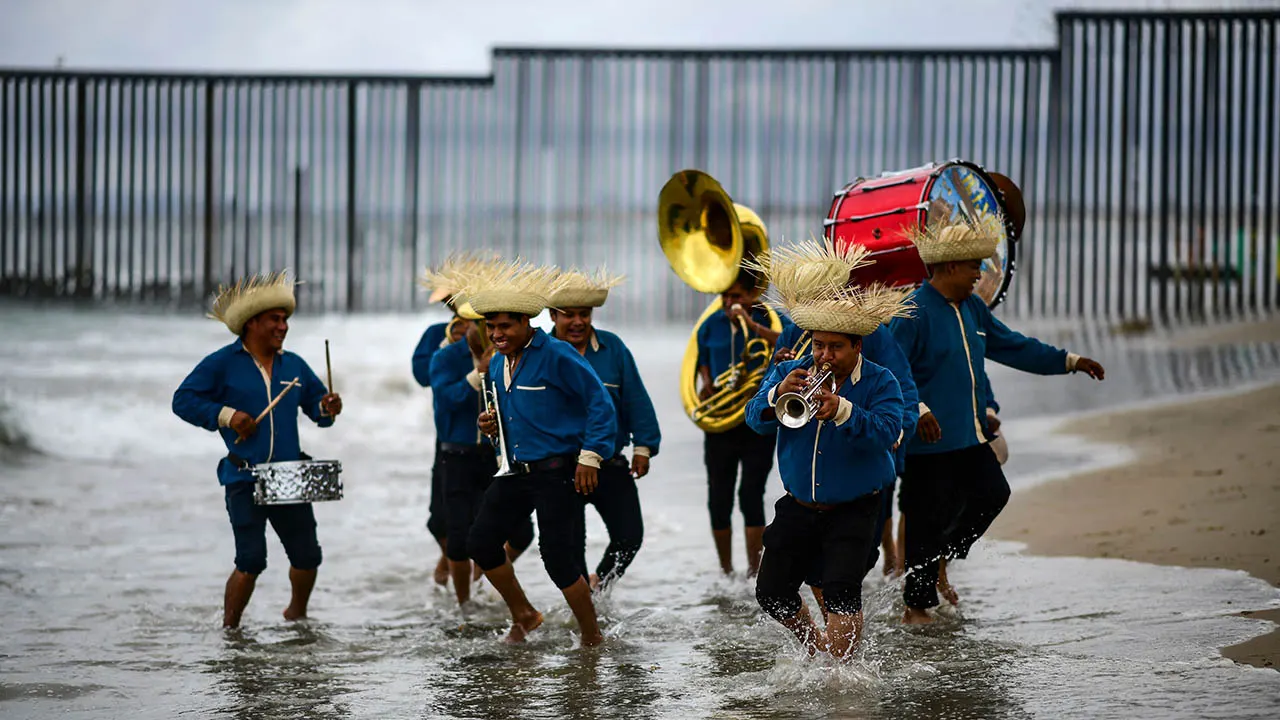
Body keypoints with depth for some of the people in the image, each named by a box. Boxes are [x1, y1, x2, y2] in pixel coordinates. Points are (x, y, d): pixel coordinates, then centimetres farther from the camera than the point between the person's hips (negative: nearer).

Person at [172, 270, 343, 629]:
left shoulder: (294, 365, 13)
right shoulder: (222, 364, -2)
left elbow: (316, 403, 20)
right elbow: (183, 400, -4)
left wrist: (327, 409, -4)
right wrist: (225, 414, -14)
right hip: (245, 480, -5)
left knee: (307, 556, 6)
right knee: (251, 561, -12)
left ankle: (297, 613, 33)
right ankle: (229, 629, 5)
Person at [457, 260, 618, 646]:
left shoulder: (557, 356, -13)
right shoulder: (498, 364, 11)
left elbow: (600, 403, -13)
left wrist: (590, 456, -15)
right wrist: (492, 427, 2)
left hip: (557, 473, -8)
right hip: (515, 470, 8)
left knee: (559, 558, -7)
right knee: (481, 541, 2)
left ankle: (592, 637, 10)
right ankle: (522, 615, 21)